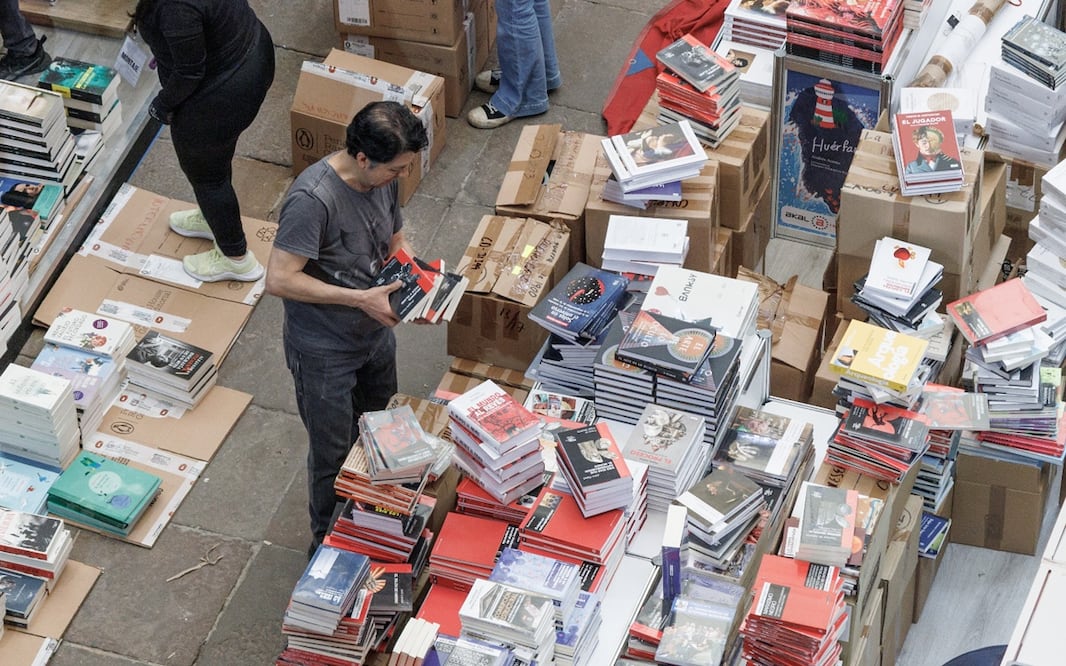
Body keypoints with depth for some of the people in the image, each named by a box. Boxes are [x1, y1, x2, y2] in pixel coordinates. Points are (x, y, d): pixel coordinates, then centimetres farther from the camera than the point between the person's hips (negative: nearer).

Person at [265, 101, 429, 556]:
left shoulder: (383, 179, -9)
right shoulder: (312, 198, -33)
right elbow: (280, 280, -33)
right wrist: (360, 299, -32)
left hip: (375, 335, 7)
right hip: (324, 351, -7)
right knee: (334, 453, 11)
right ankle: (329, 543, 35)